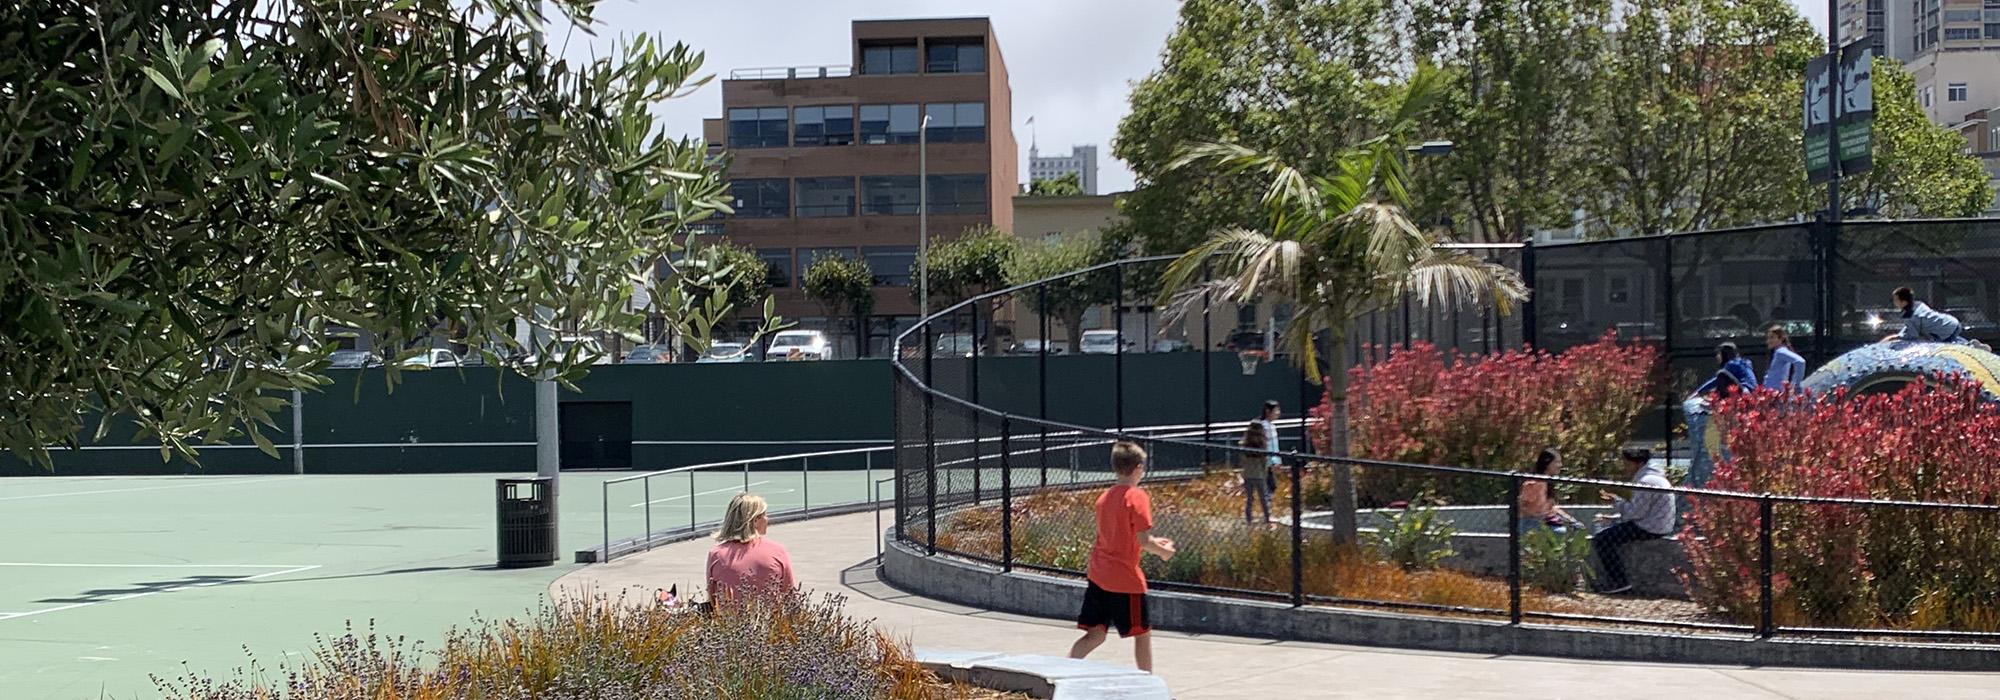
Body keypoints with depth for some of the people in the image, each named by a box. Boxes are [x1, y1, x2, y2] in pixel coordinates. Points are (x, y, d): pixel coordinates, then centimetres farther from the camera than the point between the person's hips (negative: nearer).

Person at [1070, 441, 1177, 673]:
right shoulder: (1137, 497, -13)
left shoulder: (1105, 496, 10)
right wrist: (1164, 551, 0)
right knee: (1142, 633, 9)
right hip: (1125, 578, -7)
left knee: (1095, 634, 9)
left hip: (1098, 575, 7)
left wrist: (1153, 542, 20)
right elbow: (1143, 541, -19)